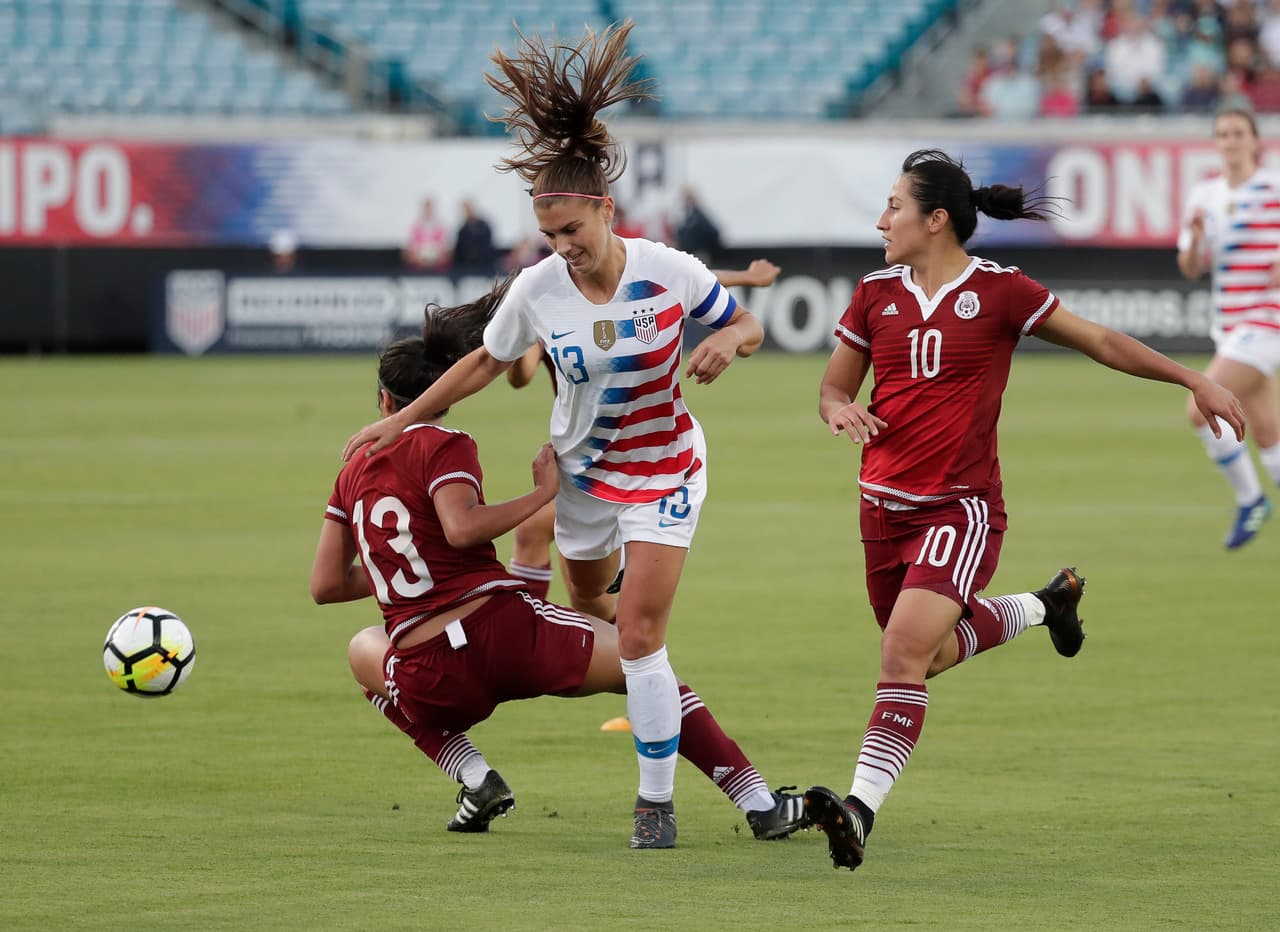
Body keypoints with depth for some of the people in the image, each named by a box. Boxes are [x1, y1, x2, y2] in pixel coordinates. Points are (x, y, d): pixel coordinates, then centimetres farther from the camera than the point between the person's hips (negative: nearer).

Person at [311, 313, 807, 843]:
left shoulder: (353, 472, 15)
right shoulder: (443, 446, 0)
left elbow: (326, 585, 18)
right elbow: (460, 527, -20)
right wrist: (542, 493, -9)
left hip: (427, 682, 3)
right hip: (505, 630, -3)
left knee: (364, 650, 38)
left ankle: (474, 778, 18)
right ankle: (759, 803, 6)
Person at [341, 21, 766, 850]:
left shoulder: (669, 273, -21)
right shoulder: (537, 290, -15)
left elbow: (747, 325, -4)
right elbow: (488, 362, 4)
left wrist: (728, 342, -29)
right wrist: (401, 421, 5)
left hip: (663, 467, -3)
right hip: (581, 470, 3)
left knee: (639, 637, -11)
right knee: (589, 609, 16)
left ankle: (657, 803, -1)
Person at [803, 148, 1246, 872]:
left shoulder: (999, 291, -7)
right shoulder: (877, 294, 5)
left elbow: (1099, 341, 2)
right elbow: (835, 385, 15)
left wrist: (1196, 381, 0)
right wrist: (838, 408, -11)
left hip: (961, 507, -6)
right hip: (886, 506, 6)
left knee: (906, 651, -21)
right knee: (934, 651, 20)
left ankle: (862, 808, -24)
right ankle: (1044, 606, 47)